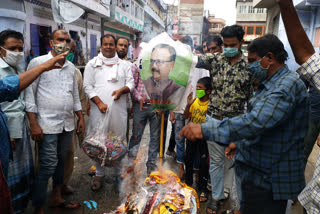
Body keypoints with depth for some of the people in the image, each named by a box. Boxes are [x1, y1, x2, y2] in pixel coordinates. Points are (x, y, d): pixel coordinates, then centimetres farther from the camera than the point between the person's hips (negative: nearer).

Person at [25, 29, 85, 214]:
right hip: (47, 125, -5)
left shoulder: (71, 67, 13)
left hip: (67, 124, 6)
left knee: (61, 162, 15)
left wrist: (81, 118, 15)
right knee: (48, 167, -4)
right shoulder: (38, 62, -3)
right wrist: (33, 124, -12)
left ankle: (57, 197, 32)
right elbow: (30, 94, -6)